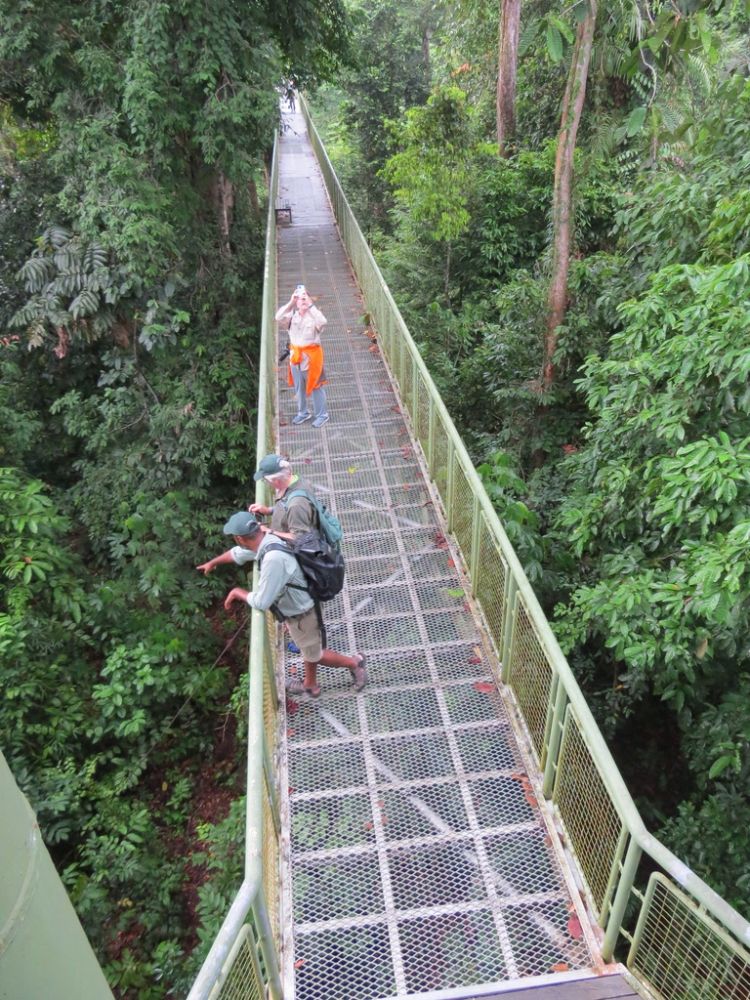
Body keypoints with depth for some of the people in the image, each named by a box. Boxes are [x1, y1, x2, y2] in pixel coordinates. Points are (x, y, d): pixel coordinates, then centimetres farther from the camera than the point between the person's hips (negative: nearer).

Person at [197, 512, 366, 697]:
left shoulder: (273, 559, -41)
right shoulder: (268, 539, -12)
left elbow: (261, 602, -32)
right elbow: (238, 553, 10)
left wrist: (238, 592, -13)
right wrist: (212, 562, 28)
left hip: (301, 615, -8)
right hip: (300, 607, 9)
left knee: (314, 654, 17)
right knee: (308, 650, 29)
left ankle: (354, 663, 36)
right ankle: (310, 685, 51)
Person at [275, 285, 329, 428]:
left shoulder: (313, 315, -15)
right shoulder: (293, 314, -4)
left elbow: (322, 322, -38)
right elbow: (278, 318, -20)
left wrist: (311, 305, -35)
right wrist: (290, 303, -24)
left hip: (311, 354, -5)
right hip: (295, 353, 5)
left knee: (315, 386, 6)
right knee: (299, 387, 19)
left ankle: (322, 415, 21)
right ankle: (303, 412, 38)